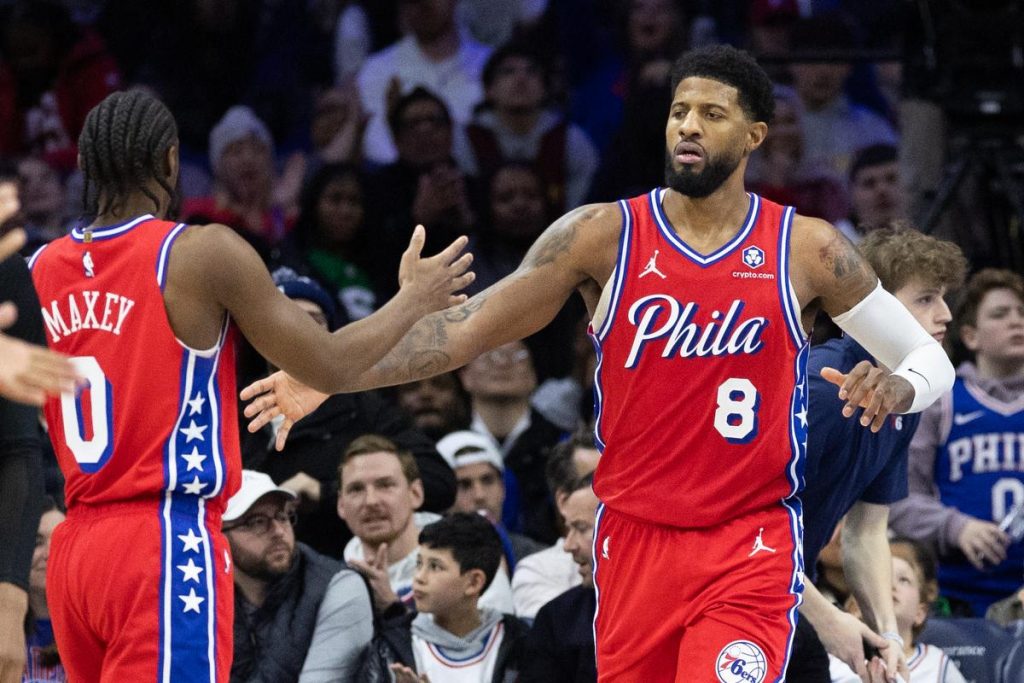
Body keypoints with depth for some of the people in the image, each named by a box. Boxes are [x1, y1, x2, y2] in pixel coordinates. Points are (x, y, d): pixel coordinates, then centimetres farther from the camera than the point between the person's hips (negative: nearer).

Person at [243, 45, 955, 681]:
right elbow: (469, 326, 0)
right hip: (636, 538, 2)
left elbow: (931, 358, 7)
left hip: (750, 546, -2)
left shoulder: (808, 249, -1)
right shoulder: (604, 235, 0)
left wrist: (897, 390, -17)